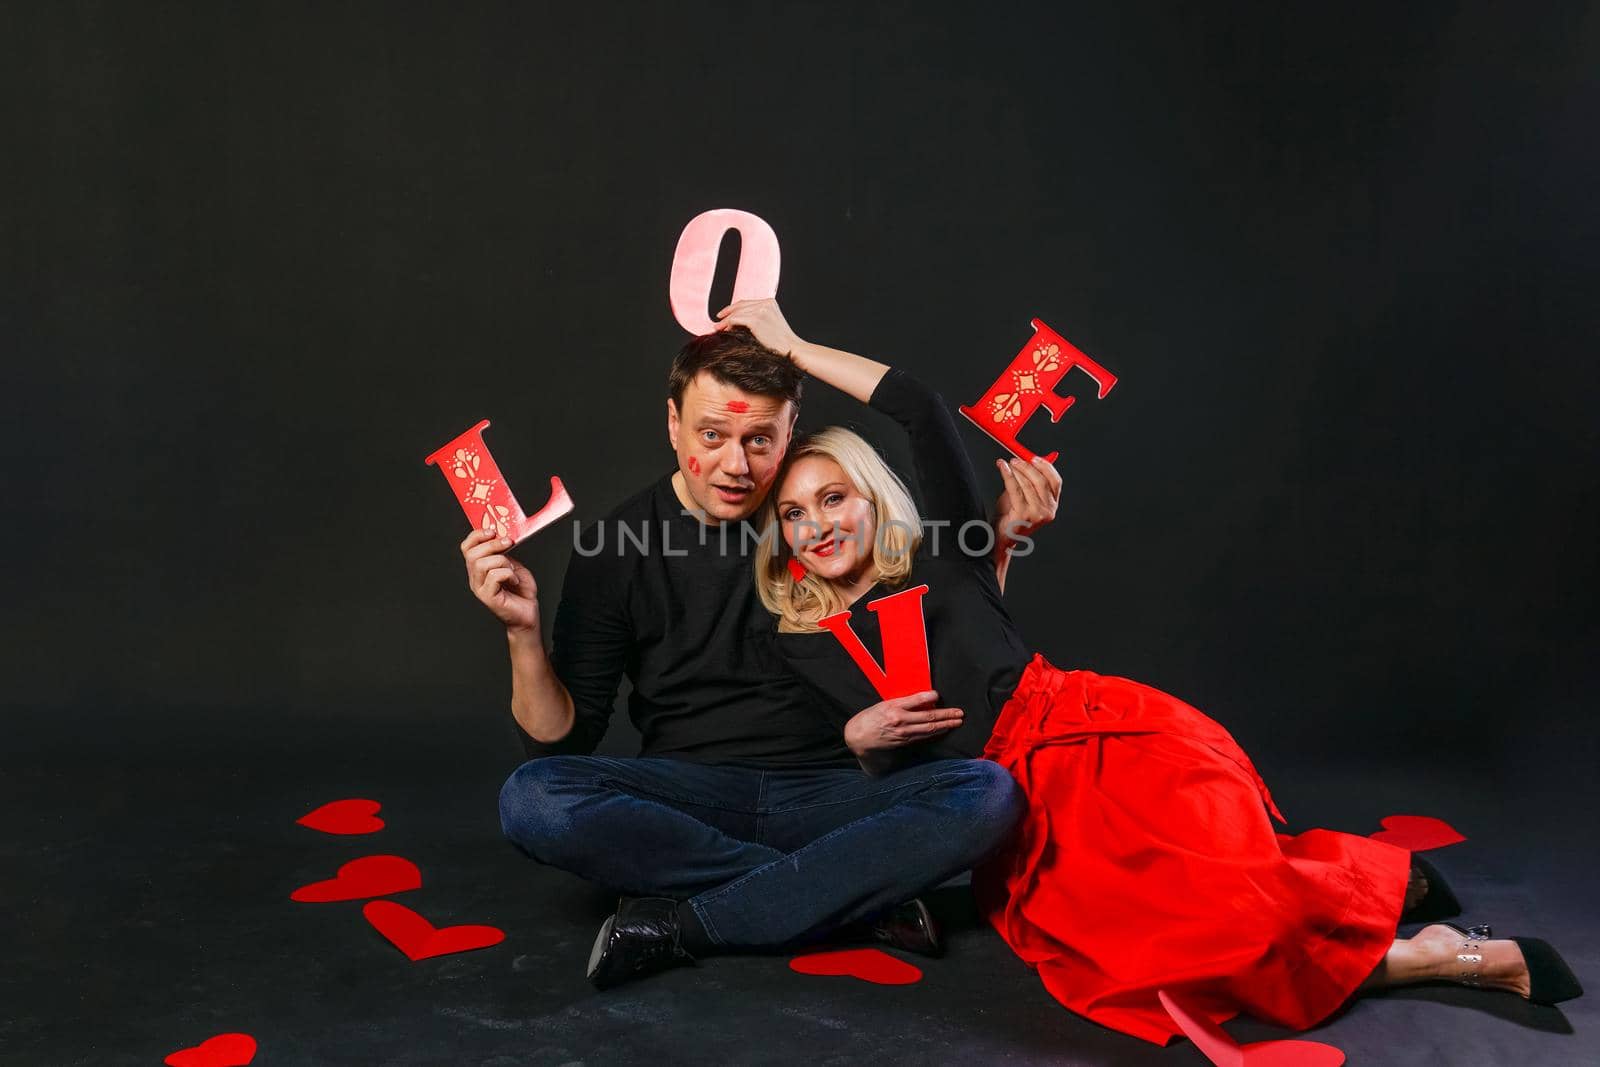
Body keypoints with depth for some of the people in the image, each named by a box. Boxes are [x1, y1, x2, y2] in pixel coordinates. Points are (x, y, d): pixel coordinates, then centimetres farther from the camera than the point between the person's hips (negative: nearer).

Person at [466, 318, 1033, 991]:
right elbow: (564, 739, 2)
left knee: (988, 792, -27)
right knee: (531, 799, -29)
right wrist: (524, 632, -15)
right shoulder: (616, 545, 1)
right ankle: (860, 897, -23)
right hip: (685, 801, 0)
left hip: (826, 797, 0)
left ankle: (679, 923, -25)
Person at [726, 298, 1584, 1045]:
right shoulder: (799, 648, 13)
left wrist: (795, 345, 2)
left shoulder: (942, 560, 7)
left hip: (1103, 737, -2)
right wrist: (859, 737, -10)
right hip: (1018, 813, 2)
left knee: (1224, 895, -31)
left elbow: (925, 411, -3)